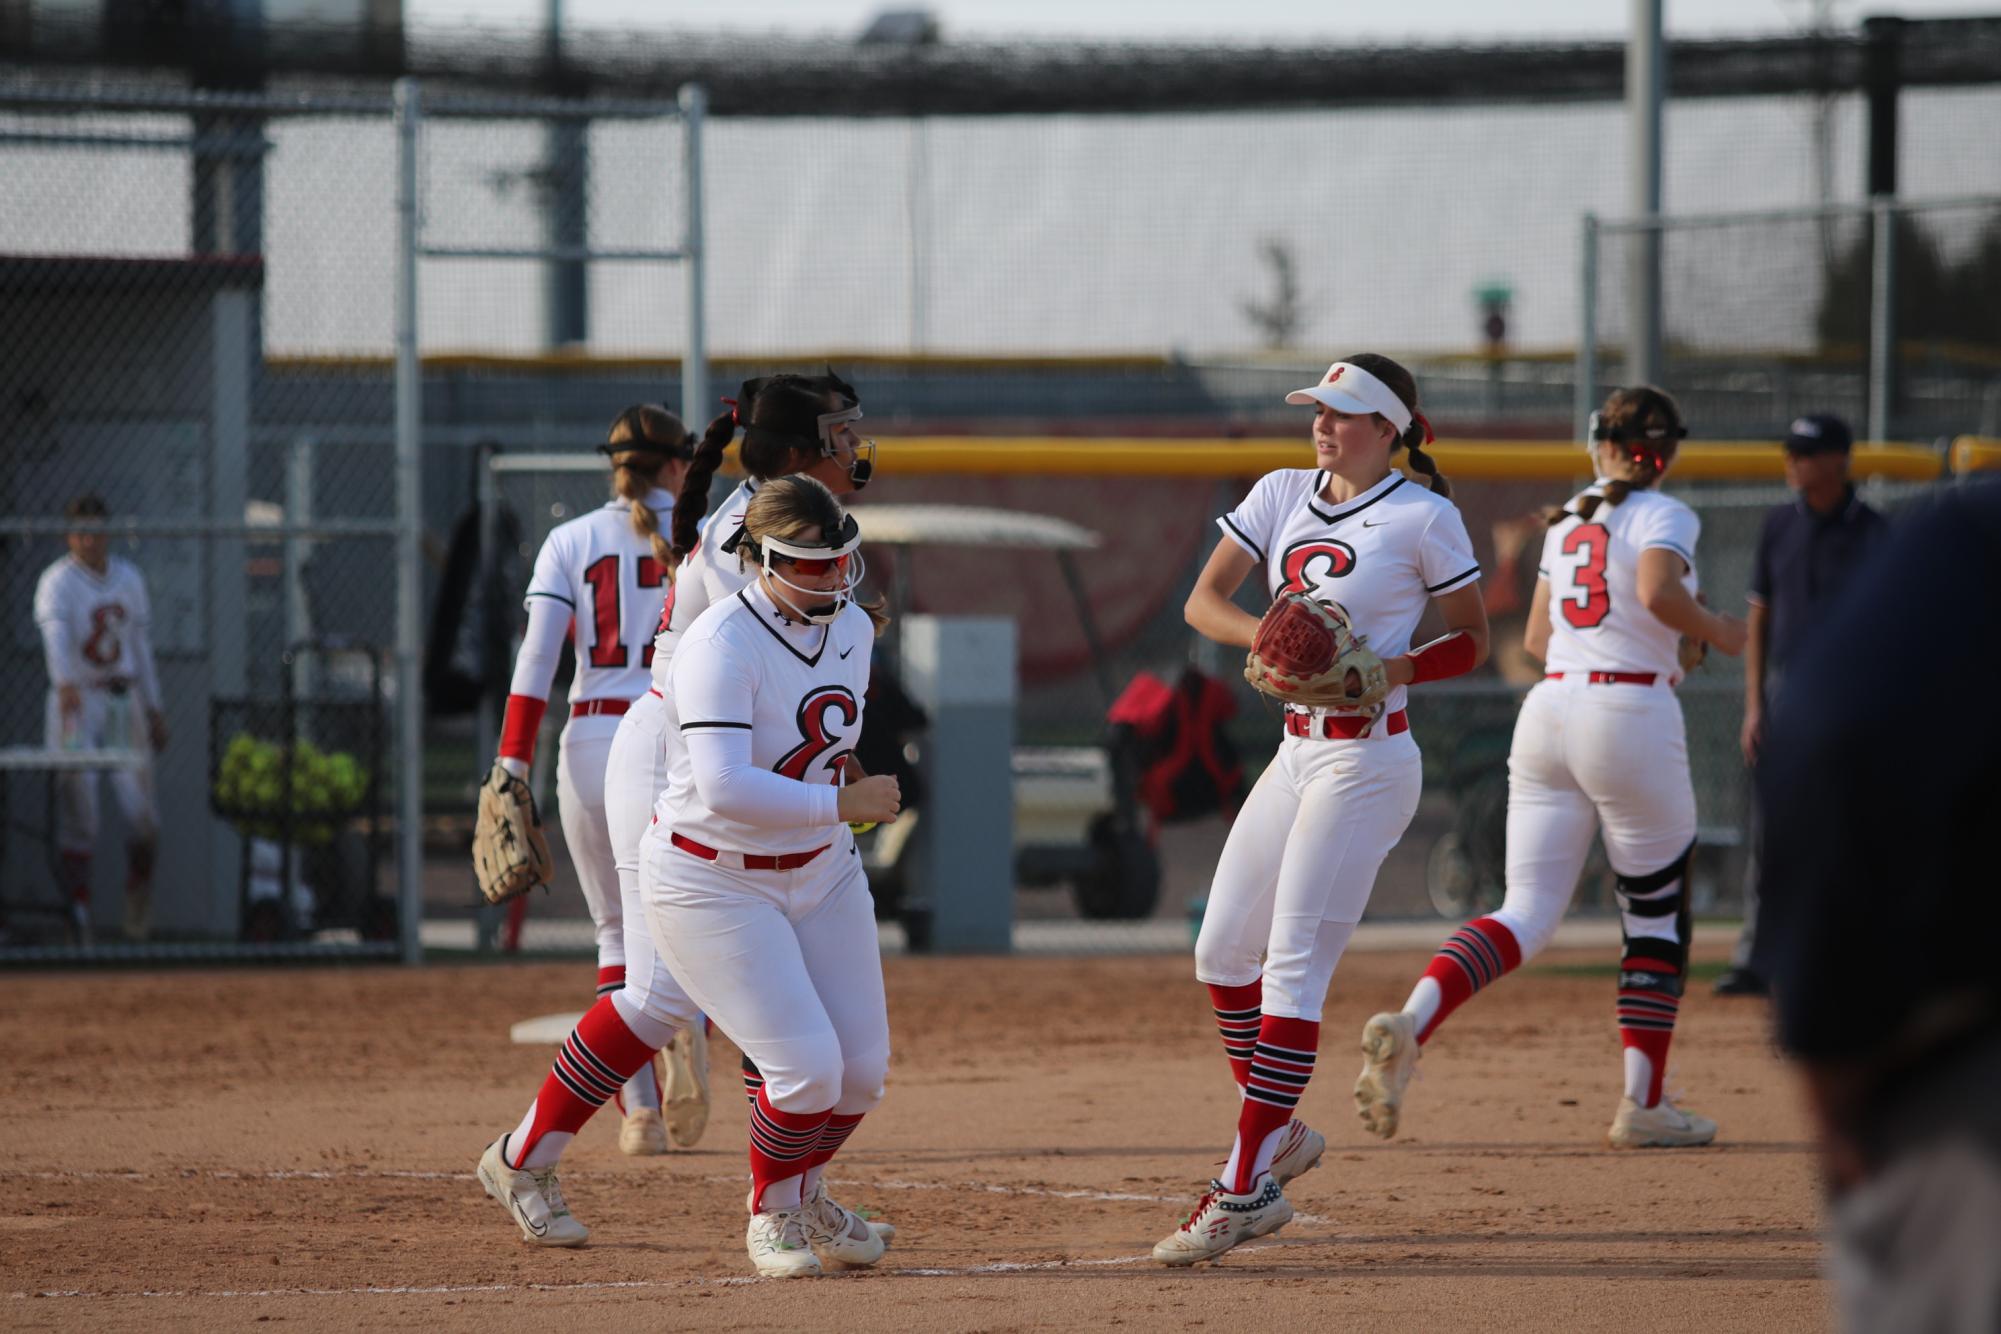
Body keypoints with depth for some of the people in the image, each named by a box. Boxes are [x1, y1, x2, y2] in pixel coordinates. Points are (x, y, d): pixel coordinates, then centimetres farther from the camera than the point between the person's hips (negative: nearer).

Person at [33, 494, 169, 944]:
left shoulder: (128, 578, 9)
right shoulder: (58, 581, -10)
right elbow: (55, 630, -28)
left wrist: (153, 708, 17)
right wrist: (65, 683, -46)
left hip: (124, 703, 4)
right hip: (76, 704, -4)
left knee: (141, 814, -2)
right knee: (78, 816, -5)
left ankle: (139, 889, 23)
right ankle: (80, 913, 3)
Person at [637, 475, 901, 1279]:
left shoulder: (852, 627, -2)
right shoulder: (722, 646, -27)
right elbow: (722, 788, -37)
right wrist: (840, 803, -32)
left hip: (821, 870, 7)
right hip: (711, 881, -7)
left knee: (862, 1069, 5)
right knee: (807, 1067, -16)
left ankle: (805, 1192, 35)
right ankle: (772, 1214, 14)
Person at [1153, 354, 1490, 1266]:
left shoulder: (1423, 517, -8)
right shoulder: (1282, 495, 9)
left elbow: (1472, 641, -1)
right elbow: (1203, 601, 3)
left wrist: (1391, 670, -18)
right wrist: (1265, 635, -17)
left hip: (1366, 760, -8)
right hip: (1297, 749, 8)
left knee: (1294, 967, -13)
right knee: (1222, 953, 8)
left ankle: (1246, 1190, -14)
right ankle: (1277, 1136, 26)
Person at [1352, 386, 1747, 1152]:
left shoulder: (1568, 522, 17)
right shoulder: (1662, 515, -2)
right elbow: (1658, 591, -22)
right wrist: (1715, 632, -3)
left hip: (1548, 708, 5)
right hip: (1630, 715, -5)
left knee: (1527, 914, 0)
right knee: (1656, 913, 10)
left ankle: (1411, 1022, -25)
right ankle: (1643, 1105, 9)